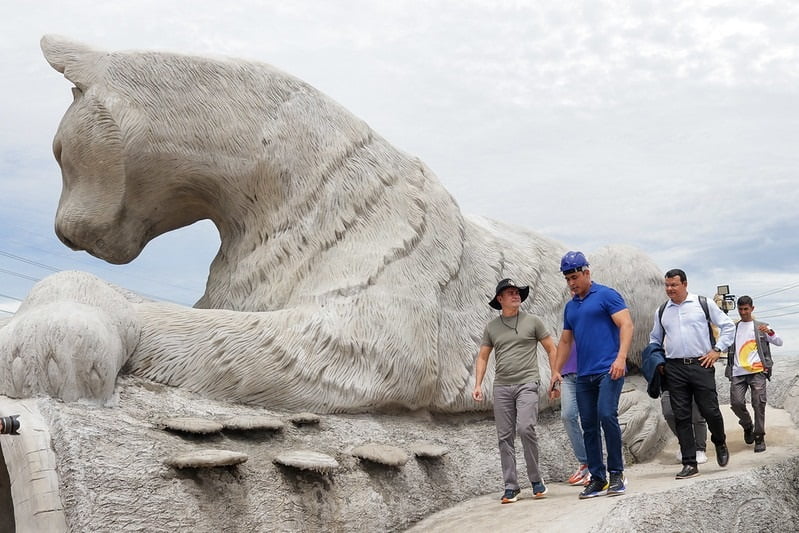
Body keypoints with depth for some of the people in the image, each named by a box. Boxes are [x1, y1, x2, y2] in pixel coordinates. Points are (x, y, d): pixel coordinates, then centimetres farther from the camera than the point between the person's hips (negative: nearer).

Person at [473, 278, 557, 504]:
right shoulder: (491, 327, 11)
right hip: (501, 387, 3)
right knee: (505, 437, 2)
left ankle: (535, 479, -2)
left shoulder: (532, 322, 5)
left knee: (525, 428, -19)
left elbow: (552, 349, 9)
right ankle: (511, 487, 10)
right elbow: (482, 357, 16)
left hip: (527, 384, -3)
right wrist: (478, 384, 5)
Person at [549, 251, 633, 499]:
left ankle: (617, 473, -8)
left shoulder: (606, 295, -1)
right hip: (583, 375, 7)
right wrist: (556, 371, 17)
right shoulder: (570, 307, 19)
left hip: (609, 371, -7)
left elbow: (626, 325, -9)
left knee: (607, 416, -20)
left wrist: (621, 358, -21)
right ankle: (597, 478, 11)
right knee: (589, 427, 5)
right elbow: (565, 341, 25)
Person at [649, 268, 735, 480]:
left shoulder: (704, 304, 3)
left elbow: (728, 326, 7)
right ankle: (689, 464, 5)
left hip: (701, 365, -3)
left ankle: (720, 444, 30)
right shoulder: (661, 311, 12)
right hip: (674, 369, 3)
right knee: (681, 416, 0)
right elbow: (654, 339, 26)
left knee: (710, 411, -2)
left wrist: (717, 350, -2)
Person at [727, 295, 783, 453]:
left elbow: (779, 342, 5)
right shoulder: (733, 327, 20)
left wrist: (770, 332, -14)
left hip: (757, 371, -2)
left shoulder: (760, 327, 12)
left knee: (759, 403, -11)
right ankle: (747, 426, 16)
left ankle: (759, 437, 1)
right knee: (736, 402, -11)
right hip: (738, 372, 2)